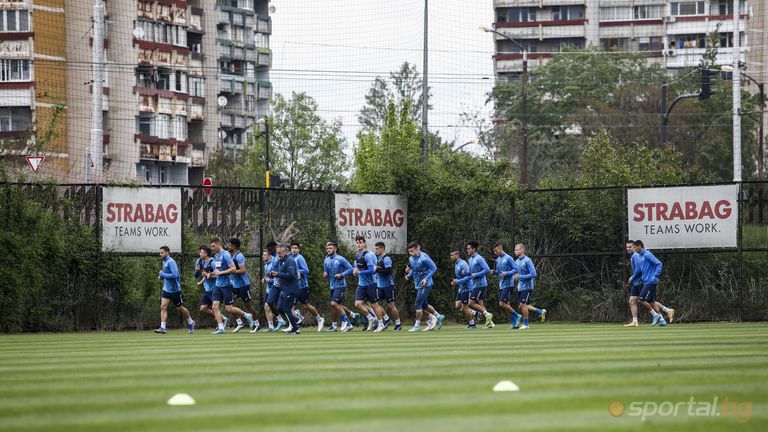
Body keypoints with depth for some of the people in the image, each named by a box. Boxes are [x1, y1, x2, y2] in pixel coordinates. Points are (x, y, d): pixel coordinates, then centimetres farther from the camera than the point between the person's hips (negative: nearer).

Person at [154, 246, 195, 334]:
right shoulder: (164, 262, 10)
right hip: (166, 289, 8)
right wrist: (161, 276, 6)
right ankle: (162, 327, -13)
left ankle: (190, 322, 29)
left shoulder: (171, 262, -18)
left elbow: (175, 275, -27)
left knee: (179, 308, 7)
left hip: (174, 289, -8)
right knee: (163, 307, -8)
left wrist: (163, 275, -21)